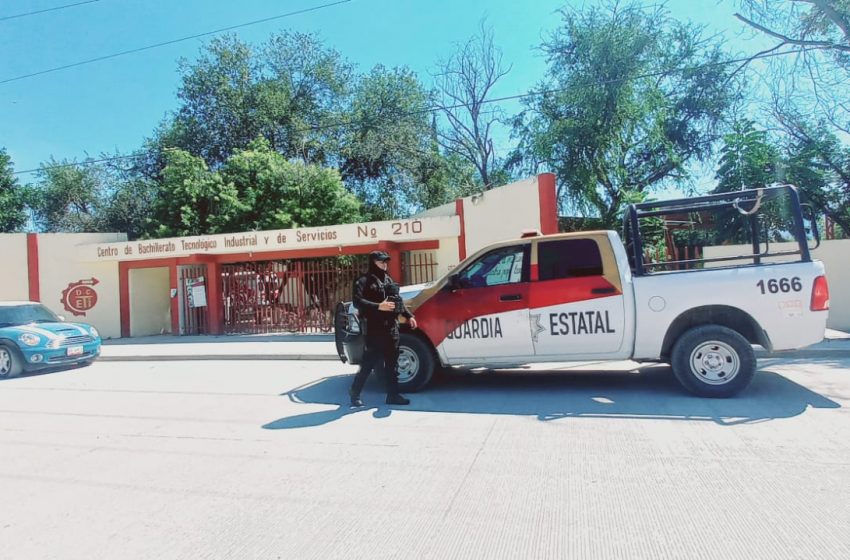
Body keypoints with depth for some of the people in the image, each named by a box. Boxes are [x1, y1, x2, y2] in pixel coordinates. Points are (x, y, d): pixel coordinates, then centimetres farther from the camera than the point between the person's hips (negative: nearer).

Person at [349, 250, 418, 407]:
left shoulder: (388, 279, 19)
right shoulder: (364, 280, -5)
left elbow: (398, 300, 25)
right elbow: (357, 301, -17)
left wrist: (409, 316, 18)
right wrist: (378, 306, -25)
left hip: (391, 327, 7)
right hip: (375, 328, -7)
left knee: (392, 363, 10)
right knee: (369, 362, -2)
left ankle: (393, 395, 18)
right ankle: (354, 393, 13)